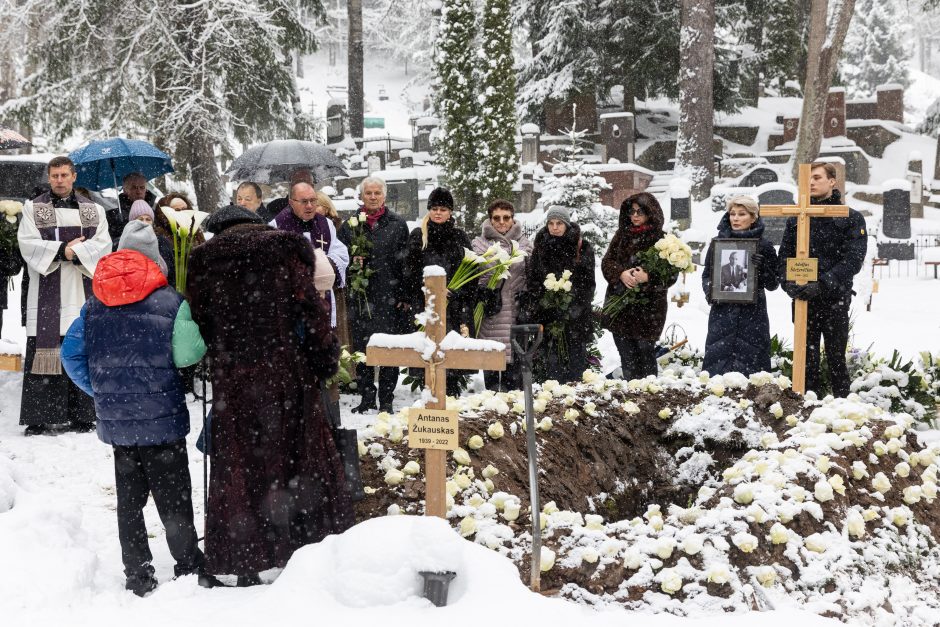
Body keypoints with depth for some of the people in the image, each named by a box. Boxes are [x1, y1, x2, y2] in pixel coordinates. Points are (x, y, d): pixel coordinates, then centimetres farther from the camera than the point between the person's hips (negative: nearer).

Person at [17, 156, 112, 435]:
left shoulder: (93, 210, 14)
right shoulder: (33, 208, 9)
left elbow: (103, 245, 2)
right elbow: (28, 244, -3)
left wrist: (73, 252, -12)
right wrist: (63, 249, -13)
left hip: (82, 292, 2)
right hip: (46, 293, -2)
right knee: (44, 351, -6)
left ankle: (82, 415, 6)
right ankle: (38, 418, -2)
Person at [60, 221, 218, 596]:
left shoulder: (94, 305, 6)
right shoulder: (170, 302, -8)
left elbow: (71, 354, 4)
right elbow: (187, 354, -14)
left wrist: (98, 389, 13)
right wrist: (204, 346, 7)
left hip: (115, 420, 4)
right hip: (161, 419, -4)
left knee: (129, 498, 11)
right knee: (173, 498, 4)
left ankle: (138, 578, 14)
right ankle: (190, 571, 8)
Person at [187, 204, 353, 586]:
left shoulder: (205, 262, 6)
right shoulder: (285, 252, 3)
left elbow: (200, 323, 6)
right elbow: (312, 311, -4)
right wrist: (325, 363, 2)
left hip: (232, 382, 1)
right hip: (287, 375, -1)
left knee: (238, 470, 8)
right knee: (301, 461, 9)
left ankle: (246, 567, 10)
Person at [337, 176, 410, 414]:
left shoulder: (398, 224, 4)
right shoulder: (350, 225, 10)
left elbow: (405, 260, 2)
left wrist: (404, 294, -5)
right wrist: (352, 261, -7)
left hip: (390, 296, -2)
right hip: (359, 297, 2)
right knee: (361, 348, 4)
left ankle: (386, 400, 8)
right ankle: (367, 397, 14)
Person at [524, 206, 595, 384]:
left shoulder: (582, 247, 2)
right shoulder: (540, 246, 10)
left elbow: (588, 281, 0)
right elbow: (531, 278, 11)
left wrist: (576, 307, -9)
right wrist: (537, 303, -2)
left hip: (576, 314, -2)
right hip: (547, 312, 2)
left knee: (577, 355, -2)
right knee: (552, 357, 0)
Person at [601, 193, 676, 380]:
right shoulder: (622, 235, 11)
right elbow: (607, 262, 6)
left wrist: (648, 278, -24)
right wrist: (621, 274, -13)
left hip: (648, 307, -5)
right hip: (620, 306, 5)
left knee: (646, 354, -2)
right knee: (627, 356, 9)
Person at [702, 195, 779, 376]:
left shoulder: (763, 246, 2)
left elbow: (772, 285, 4)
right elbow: (706, 275, 17)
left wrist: (762, 268, -15)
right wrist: (709, 291, -4)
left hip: (752, 315, -2)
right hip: (722, 315, 2)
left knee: (750, 368, -3)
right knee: (717, 365, -2)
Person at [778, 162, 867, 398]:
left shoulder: (852, 218, 1)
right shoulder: (797, 219, 12)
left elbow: (853, 260, -10)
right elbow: (784, 256, 8)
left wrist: (822, 285, -20)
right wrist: (789, 283, -12)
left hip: (835, 300, -3)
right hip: (802, 300, 3)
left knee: (836, 358, 2)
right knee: (807, 359, 7)